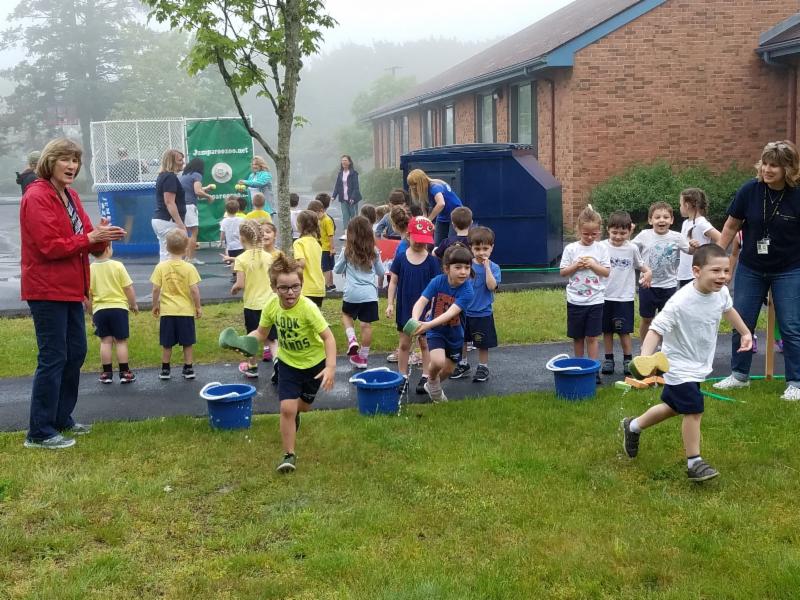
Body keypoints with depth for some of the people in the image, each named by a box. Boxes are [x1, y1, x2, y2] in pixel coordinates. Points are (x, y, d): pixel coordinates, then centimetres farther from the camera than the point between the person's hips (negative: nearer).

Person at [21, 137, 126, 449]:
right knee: (53, 358, -6)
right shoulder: (36, 197, -14)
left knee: (75, 353, 15)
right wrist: (90, 238, -23)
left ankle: (61, 419, 29)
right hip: (47, 291, -9)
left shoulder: (71, 196, 13)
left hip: (70, 289, 9)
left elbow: (85, 238, 12)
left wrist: (102, 235, -9)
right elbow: (50, 246, -21)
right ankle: (39, 432, 2)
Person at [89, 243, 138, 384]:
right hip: (119, 308, -2)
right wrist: (133, 304, 10)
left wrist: (91, 312, 14)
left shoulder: (89, 269, -1)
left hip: (99, 309, 2)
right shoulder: (117, 266, -7)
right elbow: (129, 288, -5)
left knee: (105, 341, 8)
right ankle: (124, 373, 7)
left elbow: (88, 295, 2)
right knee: (121, 341, 4)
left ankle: (106, 373, 10)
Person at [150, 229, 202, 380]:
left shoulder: (161, 267, -5)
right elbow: (194, 290, -11)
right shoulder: (189, 268, -9)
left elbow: (156, 289, -5)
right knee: (188, 342, 9)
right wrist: (198, 307, 0)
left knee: (167, 344, 11)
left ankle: (165, 369, 18)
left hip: (167, 311, 1)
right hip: (186, 311, -1)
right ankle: (188, 369, 14)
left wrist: (155, 305, 9)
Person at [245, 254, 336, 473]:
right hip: (289, 363, 2)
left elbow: (328, 337, -27)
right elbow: (261, 333, -3)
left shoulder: (308, 308, -30)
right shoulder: (271, 306, -18)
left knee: (303, 406, 18)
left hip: (314, 362, -1)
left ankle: (294, 415, 56)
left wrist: (331, 367, -36)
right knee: (287, 408, -12)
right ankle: (289, 455, 5)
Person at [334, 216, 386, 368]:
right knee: (366, 324, 6)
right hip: (370, 293, 1)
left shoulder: (347, 251, -4)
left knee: (346, 315, 25)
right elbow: (381, 273, 12)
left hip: (352, 293, -1)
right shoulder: (374, 251, 0)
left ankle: (352, 339, 1)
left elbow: (337, 270, 9)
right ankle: (362, 357, 12)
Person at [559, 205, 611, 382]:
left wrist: (593, 265, -14)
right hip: (575, 300, 1)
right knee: (578, 336, 11)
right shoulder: (571, 249, -2)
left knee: (592, 337, 1)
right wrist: (576, 266, -15)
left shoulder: (601, 249, 0)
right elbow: (563, 272, 1)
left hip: (595, 300, 0)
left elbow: (607, 272, 0)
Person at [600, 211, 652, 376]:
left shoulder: (632, 248, -2)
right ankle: (608, 359, 23)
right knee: (607, 330, 11)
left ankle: (628, 360, 14)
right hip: (605, 296, 1)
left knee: (624, 331, 1)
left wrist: (648, 272, -11)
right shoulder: (602, 246, -4)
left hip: (625, 297, -1)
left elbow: (641, 265, 8)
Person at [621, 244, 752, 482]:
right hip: (679, 367, -8)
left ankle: (633, 427, 43)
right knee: (694, 410, -10)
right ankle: (694, 463, 8)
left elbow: (727, 309, 16)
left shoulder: (721, 292, -8)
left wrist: (745, 333, 24)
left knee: (672, 407, 21)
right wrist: (645, 358, -46)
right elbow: (656, 329, -31)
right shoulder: (679, 302, -30)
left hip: (700, 365, 8)